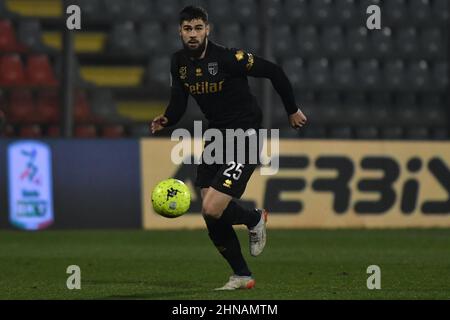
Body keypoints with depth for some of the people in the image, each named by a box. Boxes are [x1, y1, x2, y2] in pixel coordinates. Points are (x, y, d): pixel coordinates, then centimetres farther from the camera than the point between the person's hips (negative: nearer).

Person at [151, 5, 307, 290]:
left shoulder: (227, 58, -20)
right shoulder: (179, 62, 1)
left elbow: (274, 71, -13)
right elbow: (179, 102, 10)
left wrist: (292, 110, -3)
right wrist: (166, 120, -13)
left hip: (245, 136, -7)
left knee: (212, 209, -19)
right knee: (211, 215, 2)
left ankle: (255, 219, 14)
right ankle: (242, 276, 17)